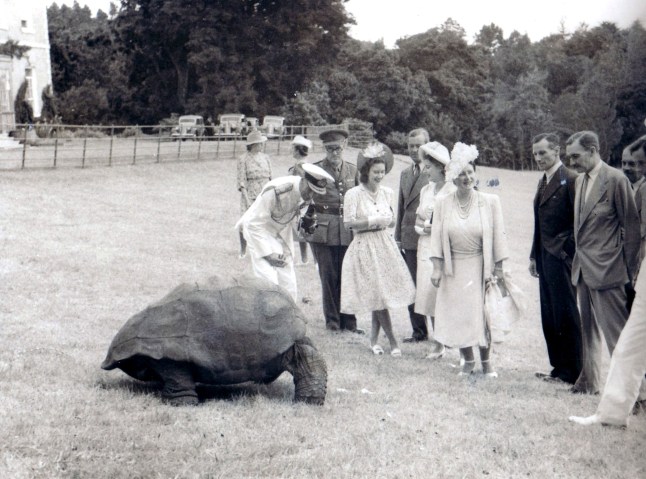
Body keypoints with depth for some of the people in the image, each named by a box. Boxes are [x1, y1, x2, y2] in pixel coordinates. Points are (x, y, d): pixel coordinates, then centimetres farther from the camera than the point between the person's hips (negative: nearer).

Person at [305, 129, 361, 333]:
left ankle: (349, 322, 11)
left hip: (348, 231, 2)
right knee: (328, 277, 2)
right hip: (323, 230, -2)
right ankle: (332, 320, 13)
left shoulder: (353, 171, 11)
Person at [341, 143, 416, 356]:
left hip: (385, 246, 5)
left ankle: (374, 338, 20)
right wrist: (373, 221, -16)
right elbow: (348, 223, -13)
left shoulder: (387, 193, 8)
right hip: (364, 247, -5)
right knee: (378, 295, -6)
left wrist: (387, 221, -3)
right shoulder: (353, 194, -8)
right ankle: (393, 342, 1)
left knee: (381, 294, 5)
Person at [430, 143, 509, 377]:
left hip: (480, 267, -2)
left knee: (482, 315, -1)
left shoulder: (490, 201, -4)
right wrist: (436, 269, -5)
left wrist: (498, 268, -3)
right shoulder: (442, 204, 0)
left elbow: (498, 235, -1)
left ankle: (486, 361, 18)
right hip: (454, 269, 2)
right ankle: (468, 361, 21)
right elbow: (436, 237, 1)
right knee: (456, 316, 4)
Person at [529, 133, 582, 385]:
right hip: (546, 258, 9)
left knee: (566, 315, -2)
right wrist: (534, 255, 16)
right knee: (549, 316, 12)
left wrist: (568, 251, -16)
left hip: (562, 257, -9)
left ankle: (571, 371, 7)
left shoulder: (570, 180, -12)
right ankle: (559, 367, 20)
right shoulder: (544, 182, 15)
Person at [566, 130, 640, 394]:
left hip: (607, 270, -8)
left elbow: (631, 226, -10)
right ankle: (589, 380, 24)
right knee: (588, 329, 14)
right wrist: (579, 258, 12)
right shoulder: (580, 180, 12)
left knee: (616, 332, -5)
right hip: (584, 268, 8)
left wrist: (629, 271, -8)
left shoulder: (616, 180, -12)